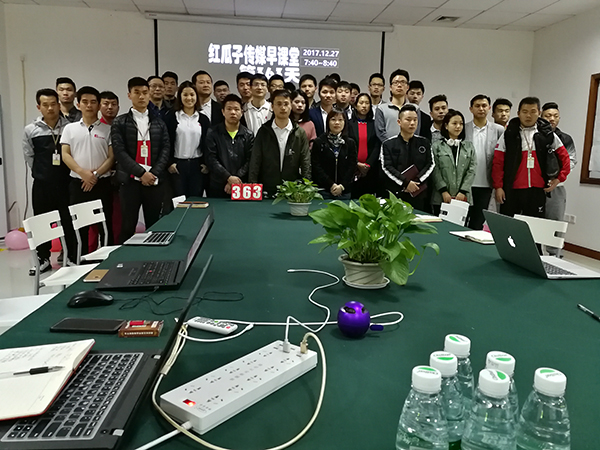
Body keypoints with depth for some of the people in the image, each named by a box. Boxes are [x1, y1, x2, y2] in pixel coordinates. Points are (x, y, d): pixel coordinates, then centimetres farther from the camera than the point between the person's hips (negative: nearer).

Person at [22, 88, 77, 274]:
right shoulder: (30, 130, 2)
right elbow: (29, 157, 9)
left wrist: (63, 173, 1)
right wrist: (43, 173, 7)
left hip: (66, 183, -2)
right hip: (42, 185, 2)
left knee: (70, 222, 4)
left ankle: (73, 258, 17)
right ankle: (43, 259, 25)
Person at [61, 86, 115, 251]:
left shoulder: (107, 129, 5)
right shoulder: (70, 128, 8)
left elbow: (112, 157, 0)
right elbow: (65, 155, 2)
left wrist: (96, 174, -11)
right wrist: (82, 172, -13)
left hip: (102, 183, -1)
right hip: (77, 184, 1)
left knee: (105, 225, 3)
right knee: (79, 226, 6)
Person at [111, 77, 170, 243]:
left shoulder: (158, 122, 12)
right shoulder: (120, 123, 4)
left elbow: (165, 149, 4)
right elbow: (119, 152, -6)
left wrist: (154, 173, -9)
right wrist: (141, 173, -14)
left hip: (155, 181, 2)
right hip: (130, 181, -2)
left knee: (154, 226, 6)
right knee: (128, 226, 1)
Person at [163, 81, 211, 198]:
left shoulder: (203, 119, 10)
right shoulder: (171, 117, 2)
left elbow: (207, 143, 9)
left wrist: (206, 163, 0)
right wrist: (170, 163, -8)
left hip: (197, 165, 2)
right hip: (177, 165, -2)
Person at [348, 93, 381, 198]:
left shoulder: (374, 124, 9)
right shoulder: (349, 123, 6)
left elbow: (377, 147, 3)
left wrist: (368, 165, -8)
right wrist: (357, 164, -10)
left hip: (370, 169, 1)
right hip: (352, 169, -1)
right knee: (353, 198, -1)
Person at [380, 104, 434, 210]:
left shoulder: (424, 143, 12)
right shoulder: (388, 144, 4)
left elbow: (430, 164, 6)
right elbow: (387, 168, -5)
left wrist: (416, 181, -9)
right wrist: (406, 182, -14)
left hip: (419, 195, 2)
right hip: (395, 194, -2)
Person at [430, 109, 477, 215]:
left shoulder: (469, 146, 14)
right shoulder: (437, 146, 5)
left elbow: (472, 170, 6)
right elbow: (435, 171, -2)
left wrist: (463, 191, -5)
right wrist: (444, 191, -11)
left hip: (463, 198, 2)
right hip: (441, 198, -2)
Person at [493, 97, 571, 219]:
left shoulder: (548, 134, 7)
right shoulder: (509, 134, 3)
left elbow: (564, 157, 14)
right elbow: (498, 162, 0)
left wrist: (559, 178, 3)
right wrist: (498, 186, -6)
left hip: (537, 190, 1)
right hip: (511, 191, -1)